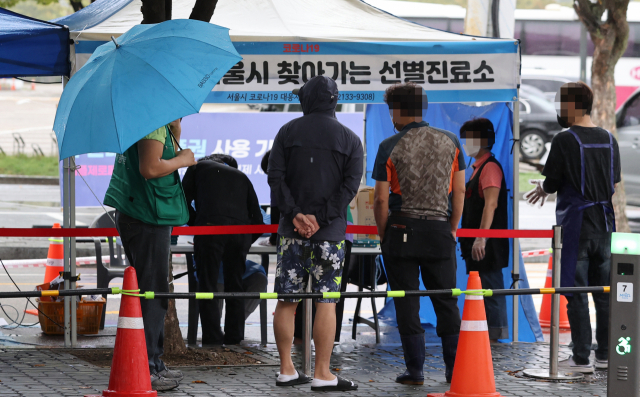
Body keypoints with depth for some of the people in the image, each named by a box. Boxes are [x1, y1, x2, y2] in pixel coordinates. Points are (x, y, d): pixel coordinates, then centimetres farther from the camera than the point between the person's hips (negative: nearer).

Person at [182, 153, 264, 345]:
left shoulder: (198, 167, 24)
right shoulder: (241, 177, 31)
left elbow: (183, 200, 14)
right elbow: (257, 218, 23)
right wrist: (246, 241, 29)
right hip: (240, 232, 3)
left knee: (207, 286, -1)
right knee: (235, 286, 13)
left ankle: (213, 339, -7)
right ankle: (234, 338, 12)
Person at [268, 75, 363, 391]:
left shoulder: (288, 132, 6)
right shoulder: (349, 139, 4)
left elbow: (275, 176, -3)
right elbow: (350, 185, -6)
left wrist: (295, 213, -8)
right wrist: (321, 218, -10)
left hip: (291, 230, 2)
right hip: (329, 233, -2)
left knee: (287, 301, 7)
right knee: (326, 302, -2)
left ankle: (287, 370, 11)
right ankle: (322, 374, -5)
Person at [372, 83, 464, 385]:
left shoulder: (390, 147, -6)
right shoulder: (450, 142, 4)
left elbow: (381, 199, -7)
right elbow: (459, 191, 5)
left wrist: (382, 235, 5)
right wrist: (452, 228, 15)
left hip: (402, 230, -3)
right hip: (440, 229, 3)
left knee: (407, 303, 3)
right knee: (446, 301, 10)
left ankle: (415, 369, 3)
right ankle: (454, 368, 10)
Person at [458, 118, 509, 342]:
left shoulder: (490, 167, -13)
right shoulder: (477, 168, 18)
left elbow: (491, 204, -21)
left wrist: (481, 238, -25)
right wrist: (467, 239, 23)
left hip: (487, 246, -10)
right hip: (477, 243, 10)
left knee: (491, 289, -9)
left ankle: (496, 337, -8)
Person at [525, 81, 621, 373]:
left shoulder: (564, 140, -12)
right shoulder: (608, 139, 8)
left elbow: (552, 182, -10)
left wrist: (542, 189, 16)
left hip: (576, 224, -6)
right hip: (604, 222, 6)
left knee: (576, 293, -2)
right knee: (604, 291, 11)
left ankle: (581, 359, -2)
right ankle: (605, 355, 15)